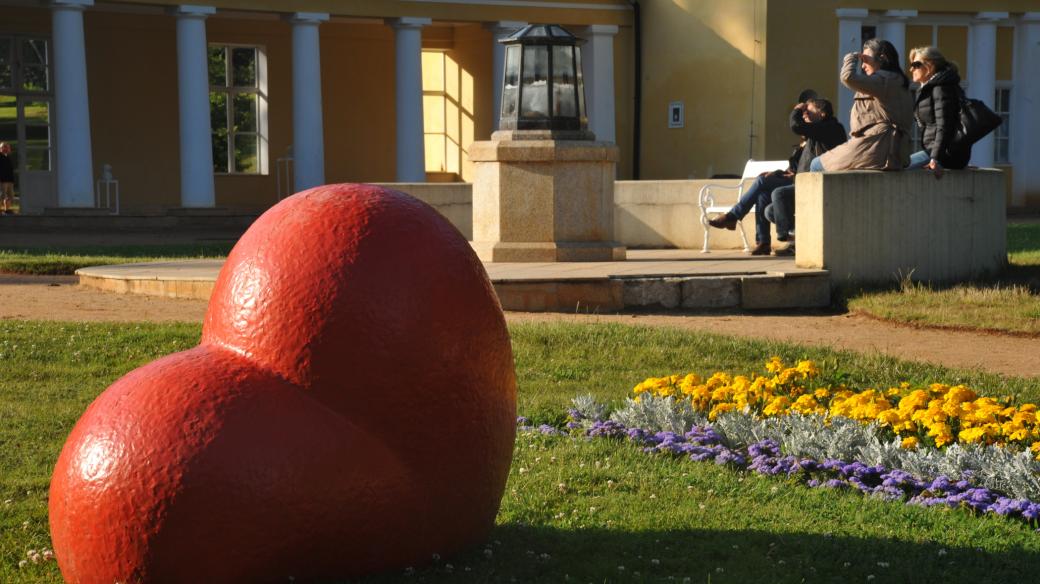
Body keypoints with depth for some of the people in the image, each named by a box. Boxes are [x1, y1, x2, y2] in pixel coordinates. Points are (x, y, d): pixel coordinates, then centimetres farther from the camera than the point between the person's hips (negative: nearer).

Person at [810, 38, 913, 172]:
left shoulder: (884, 79, -11)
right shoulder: (899, 83, 20)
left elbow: (849, 77, -26)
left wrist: (851, 58, -5)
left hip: (875, 153, -10)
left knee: (816, 166, 3)